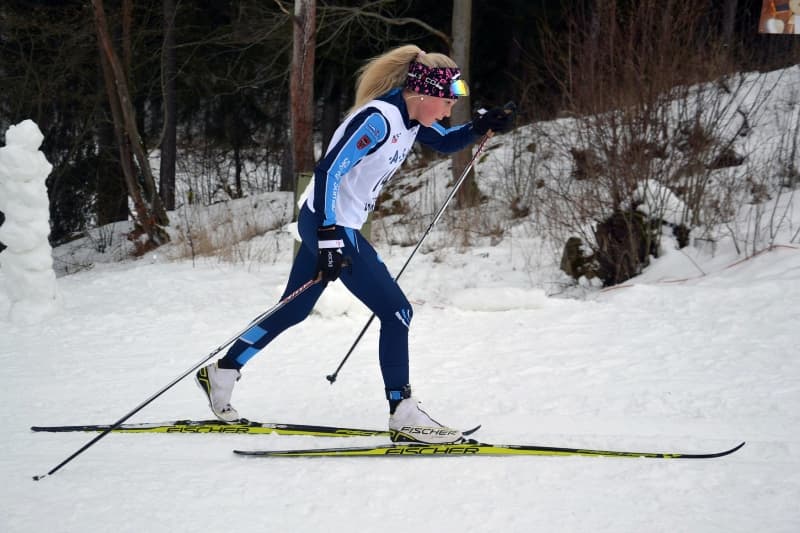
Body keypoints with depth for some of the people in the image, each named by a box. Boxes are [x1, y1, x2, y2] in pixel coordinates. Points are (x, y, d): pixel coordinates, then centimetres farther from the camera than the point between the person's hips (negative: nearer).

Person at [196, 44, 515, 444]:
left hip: (331, 226, 10)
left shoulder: (411, 119, 6)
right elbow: (328, 171, -26)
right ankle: (403, 416, -5)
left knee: (293, 311, 20)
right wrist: (329, 240, -29)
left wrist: (482, 127, 5)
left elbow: (445, 143, 25)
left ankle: (221, 372, 32)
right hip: (328, 226, -10)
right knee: (396, 312, -9)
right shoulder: (378, 119, -22)